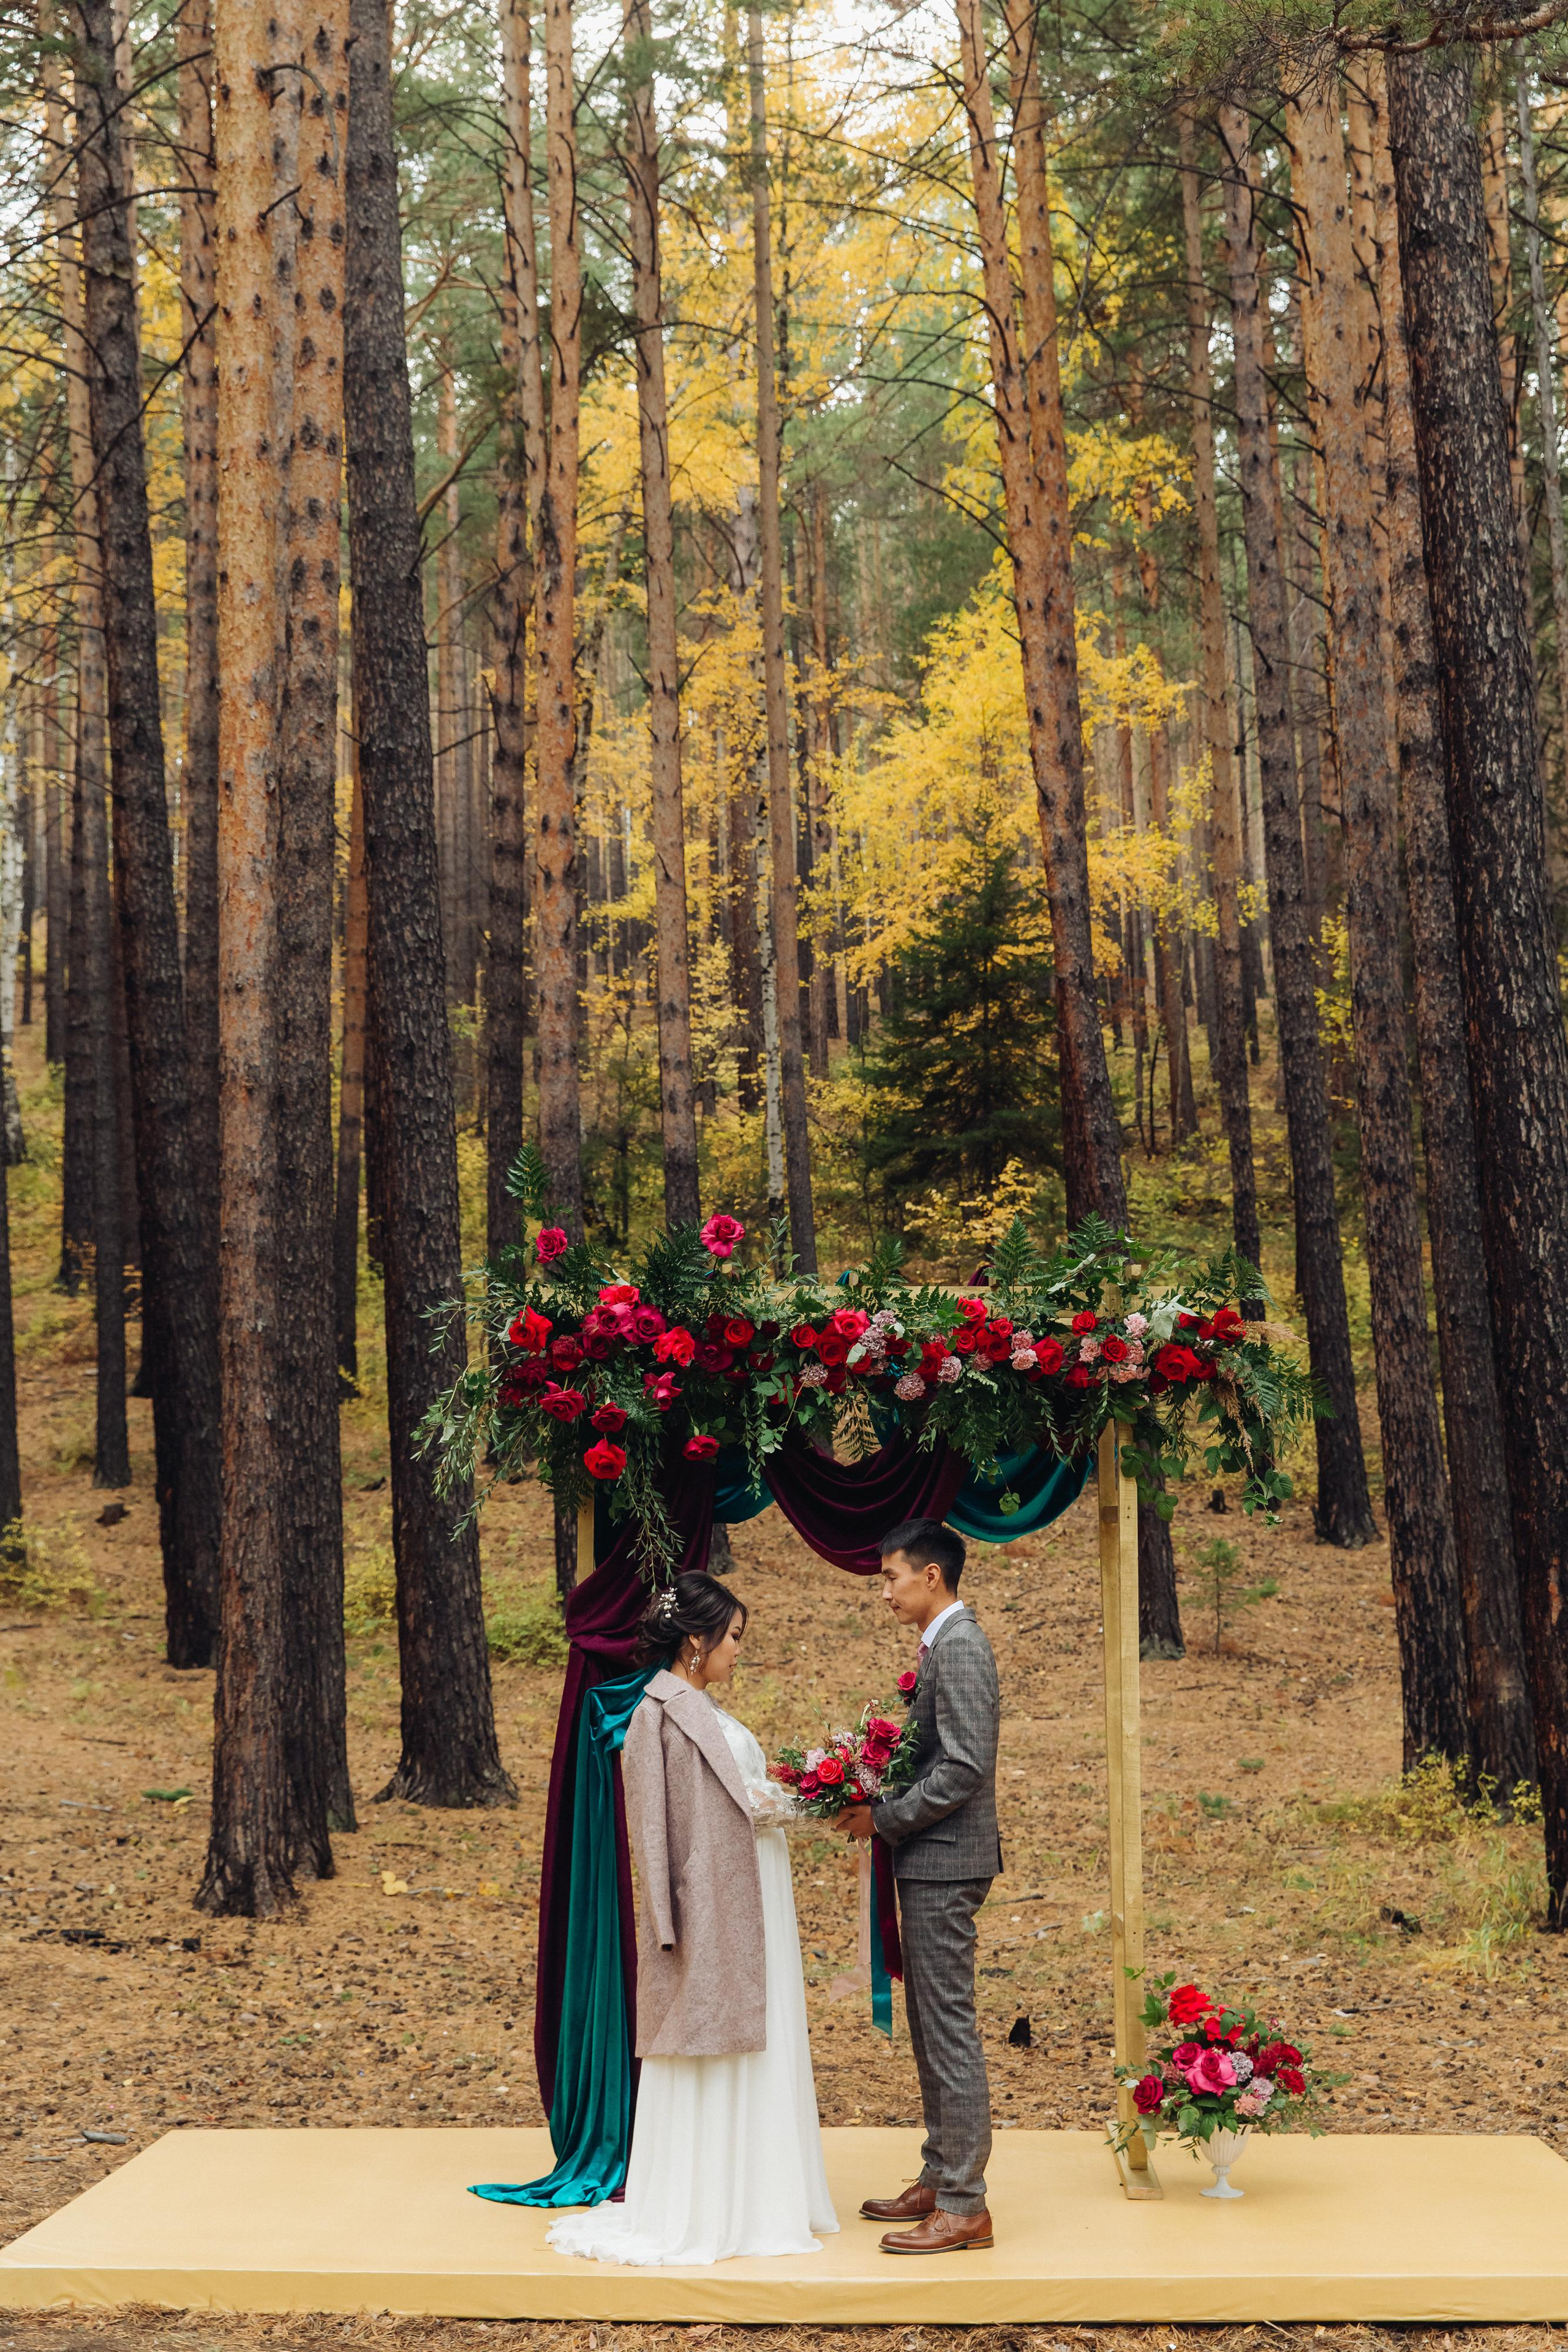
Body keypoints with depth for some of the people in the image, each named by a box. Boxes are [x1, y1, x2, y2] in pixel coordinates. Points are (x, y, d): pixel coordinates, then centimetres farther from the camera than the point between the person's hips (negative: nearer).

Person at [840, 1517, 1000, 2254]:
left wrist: (883, 1817, -16)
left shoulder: (959, 1647, -17)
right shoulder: (945, 1645, 15)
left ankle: (963, 2206, -1)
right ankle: (939, 2179, 25)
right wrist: (884, 1809, 8)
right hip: (932, 1861, 11)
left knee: (950, 2029, -6)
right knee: (931, 2026, 16)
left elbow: (963, 1769, -24)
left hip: (945, 1863, -11)